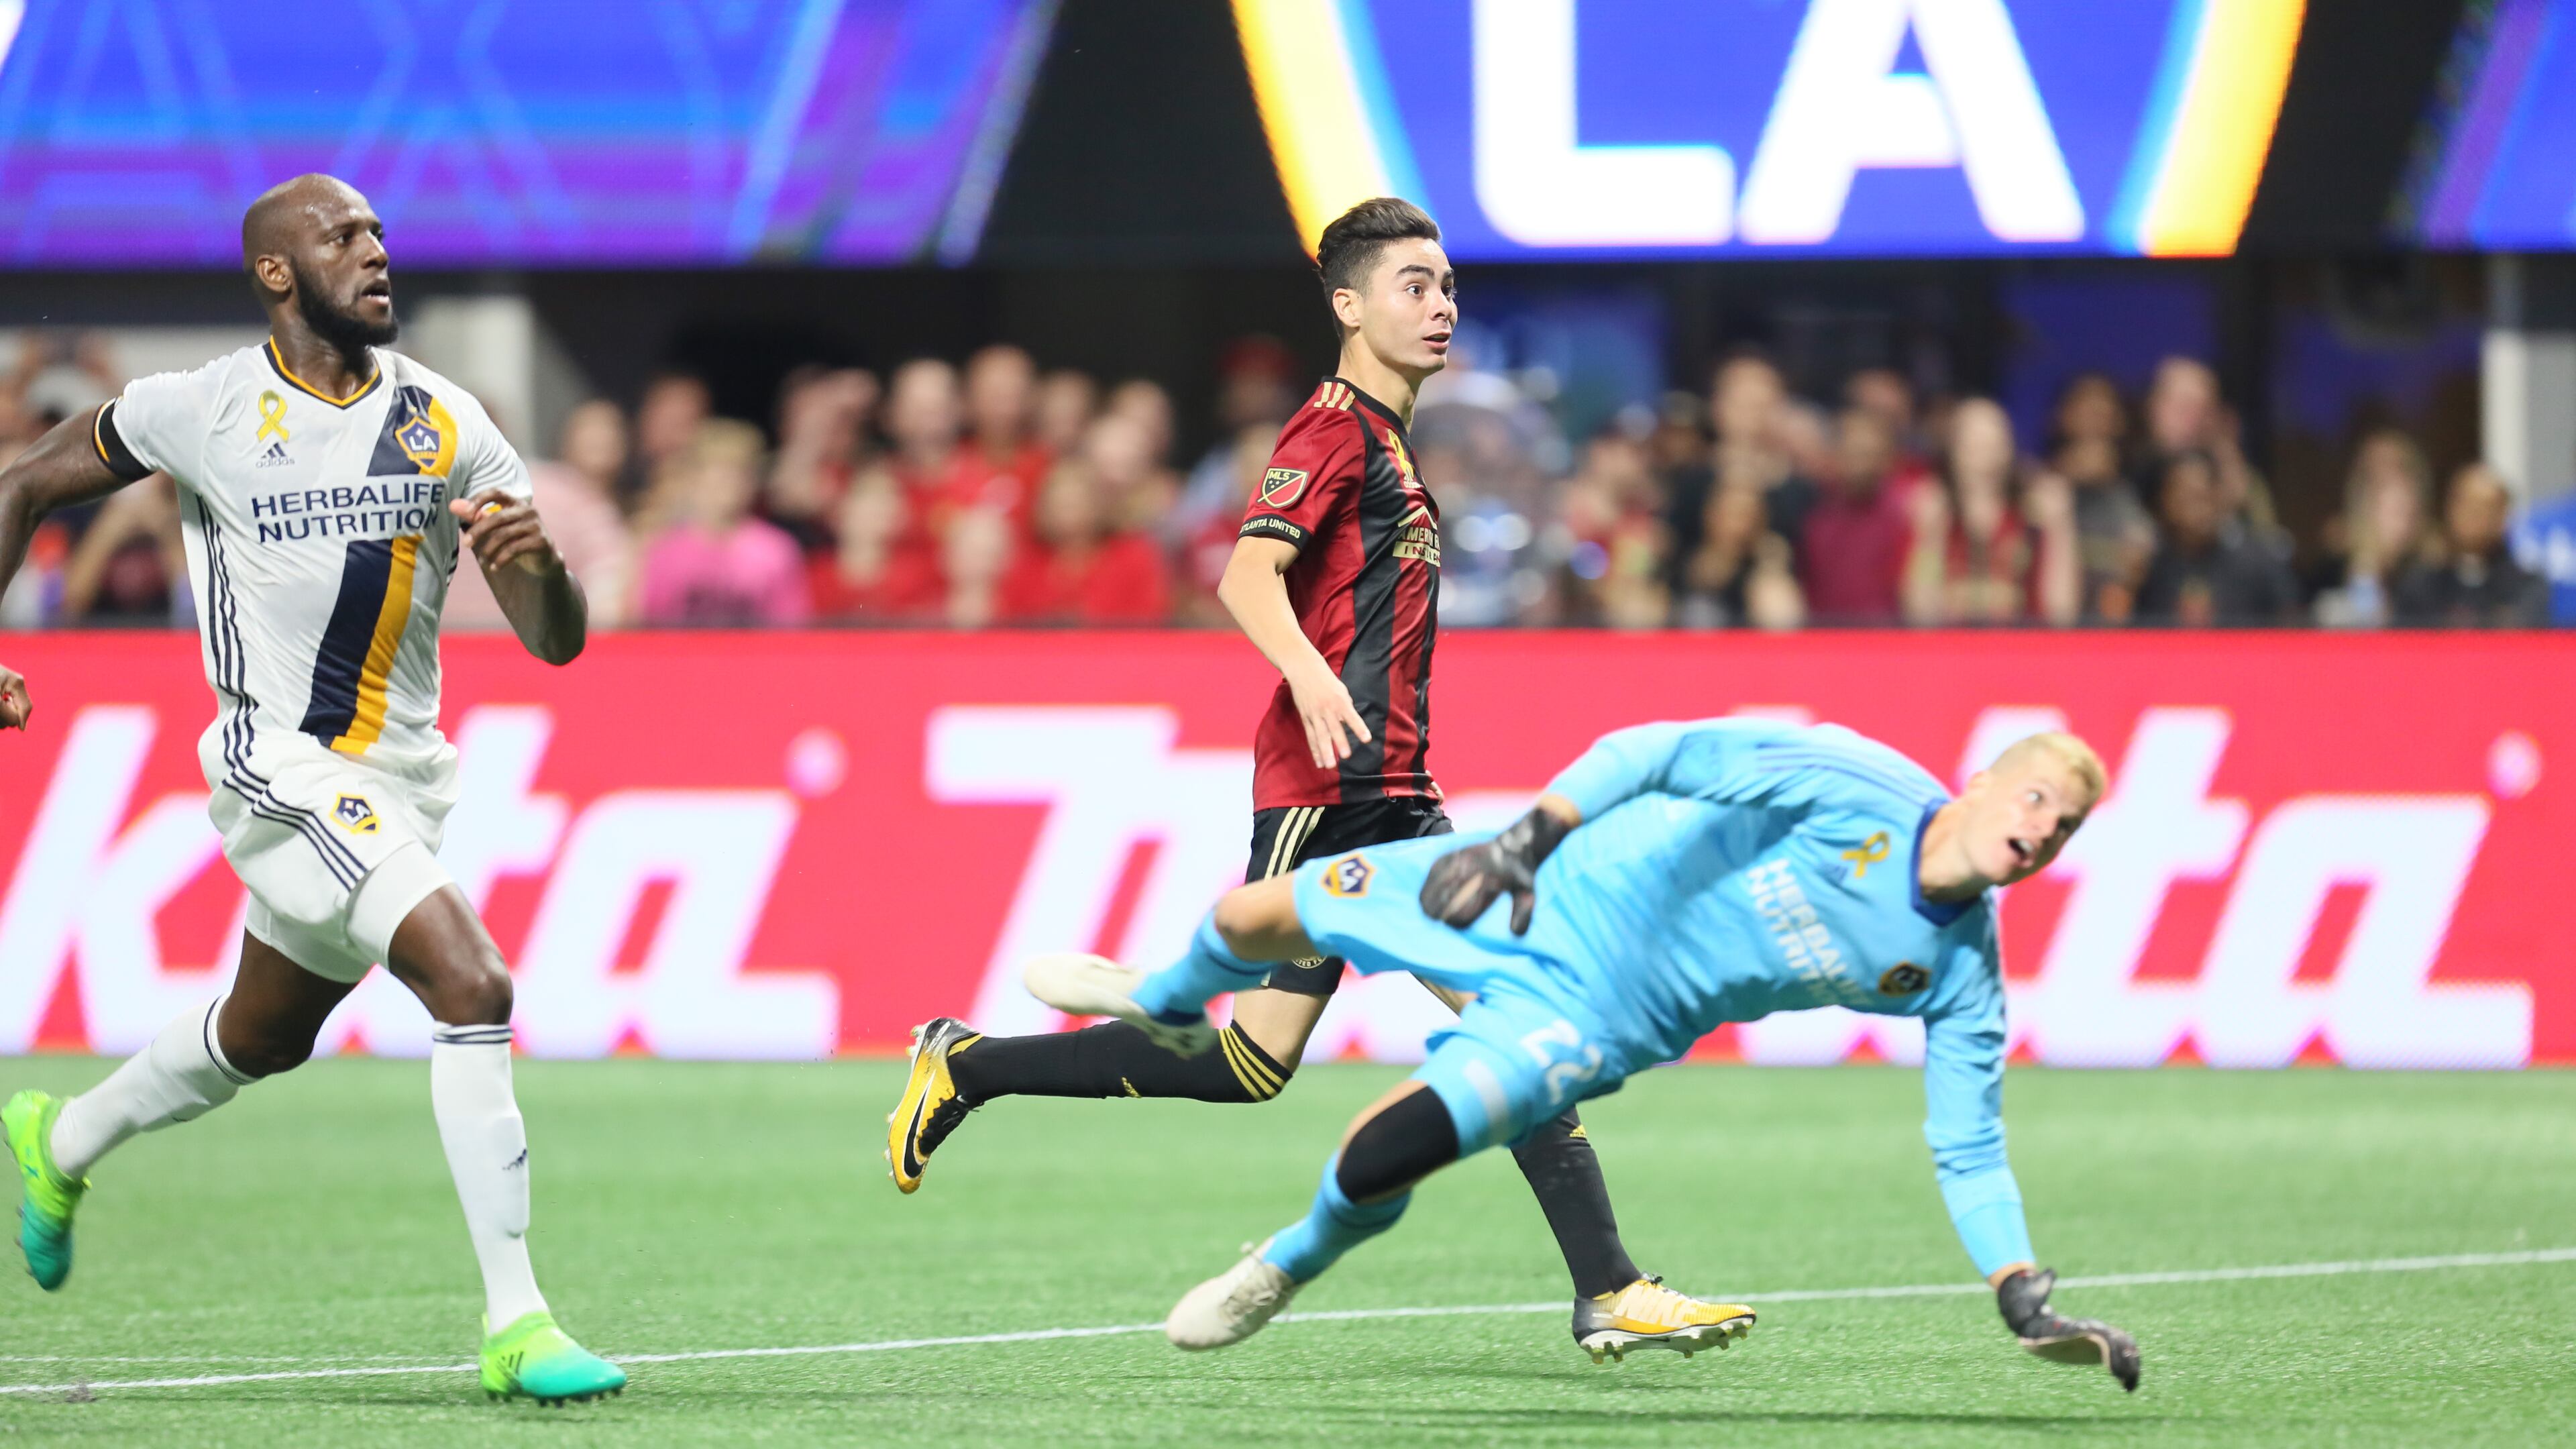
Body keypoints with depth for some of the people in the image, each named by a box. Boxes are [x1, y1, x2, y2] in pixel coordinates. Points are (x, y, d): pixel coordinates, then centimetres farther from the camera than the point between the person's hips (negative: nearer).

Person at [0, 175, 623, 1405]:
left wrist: (537, 560, -24)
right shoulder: (204, 410, -9)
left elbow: (556, 642, -2)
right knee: (473, 987, -23)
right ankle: (514, 1325, -22)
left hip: (402, 779, 6)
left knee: (262, 1038, 23)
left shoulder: (444, 424, -1)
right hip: (286, 773, -6)